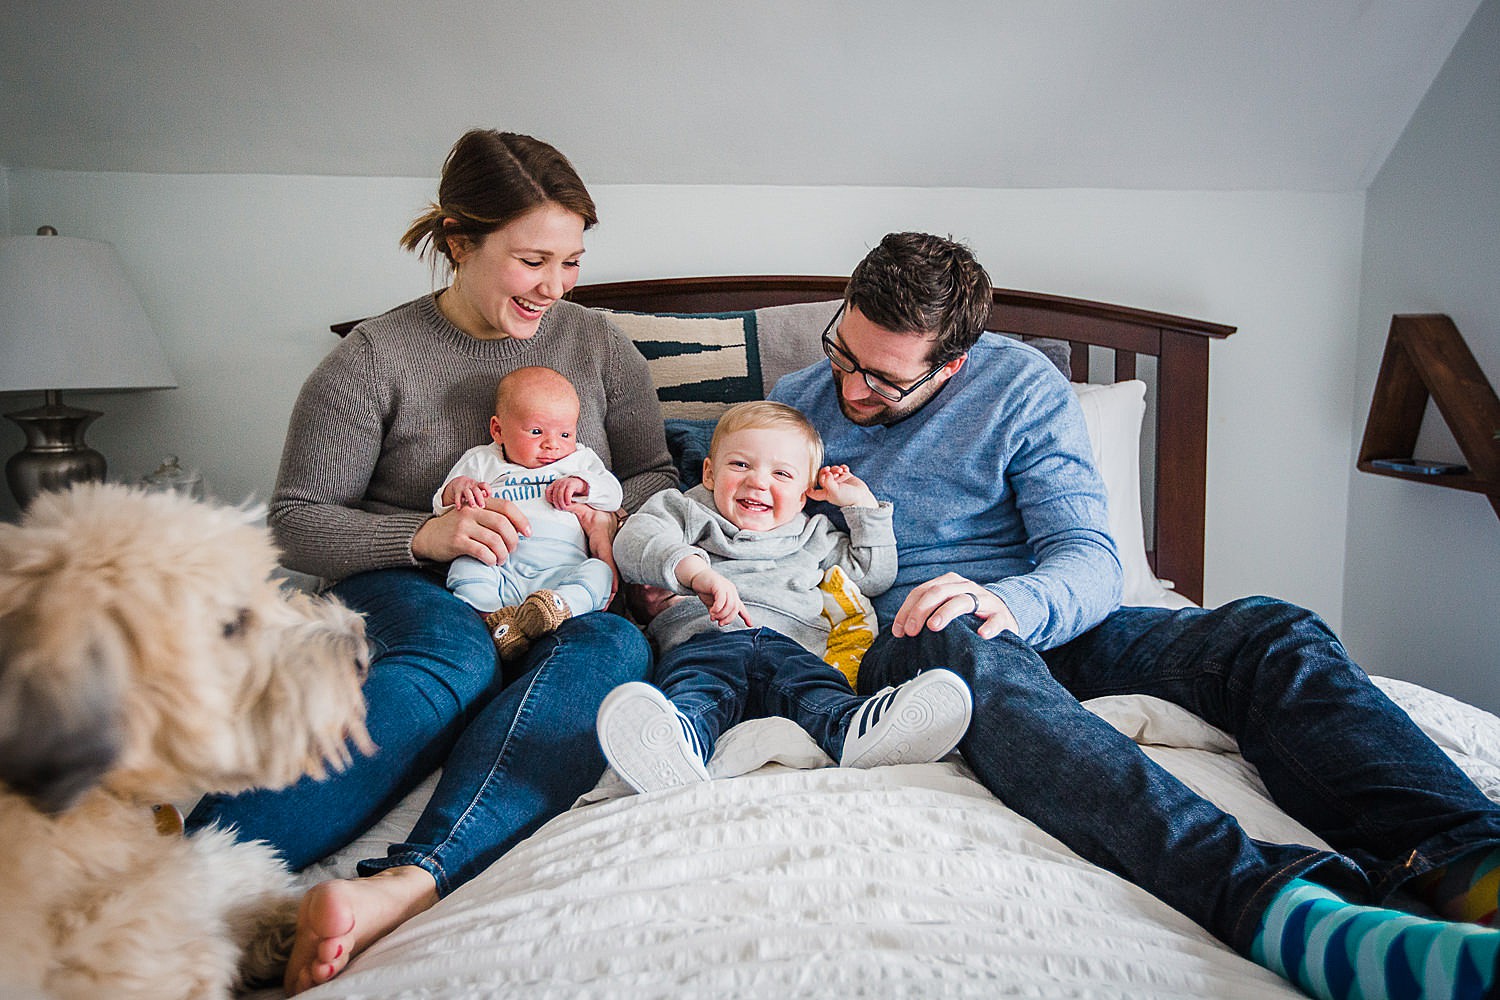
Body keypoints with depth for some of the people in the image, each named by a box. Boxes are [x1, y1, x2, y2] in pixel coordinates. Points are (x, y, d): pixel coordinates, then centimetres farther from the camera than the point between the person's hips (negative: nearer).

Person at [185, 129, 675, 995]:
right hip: (415, 592, -2)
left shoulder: (598, 345, 9)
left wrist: (615, 520, -8)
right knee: (453, 650, -39)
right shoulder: (376, 358, -2)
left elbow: (657, 474, 16)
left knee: (614, 646, -34)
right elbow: (299, 520, -3)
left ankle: (403, 886, -52)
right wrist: (426, 535, -20)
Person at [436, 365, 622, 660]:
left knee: (599, 571, -29)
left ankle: (560, 607, -52)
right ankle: (492, 619, -49)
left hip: (561, 566, 0)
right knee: (465, 568, -30)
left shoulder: (579, 460, 28)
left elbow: (614, 494, 20)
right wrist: (457, 488, -3)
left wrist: (582, 484, 0)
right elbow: (441, 506, 20)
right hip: (498, 566, 0)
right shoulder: (480, 461, 25)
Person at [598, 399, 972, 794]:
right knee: (697, 682, -39)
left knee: (812, 686, -35)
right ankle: (679, 741, -71)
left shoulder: (813, 535, 36)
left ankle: (853, 733, -67)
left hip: (792, 642, 2)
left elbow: (874, 576, 40)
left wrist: (863, 505, 35)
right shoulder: (688, 511, 26)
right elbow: (635, 542, 5)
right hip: (704, 635, -2)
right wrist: (695, 569, -15)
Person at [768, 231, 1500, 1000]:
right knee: (964, 649, -41)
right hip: (904, 639, -2)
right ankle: (1260, 895, -62)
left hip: (1037, 624, 3)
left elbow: (1089, 561, -3)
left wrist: (1009, 602, -28)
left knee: (1272, 632, -22)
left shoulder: (1022, 383, 4)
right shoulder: (797, 401, 11)